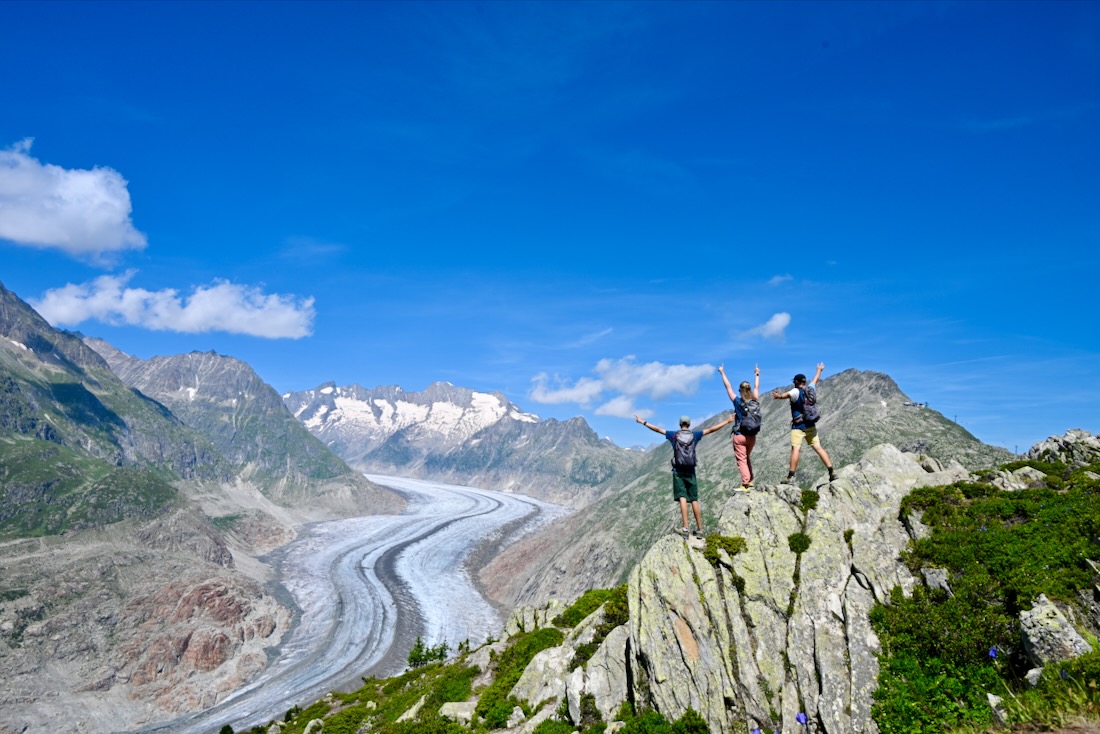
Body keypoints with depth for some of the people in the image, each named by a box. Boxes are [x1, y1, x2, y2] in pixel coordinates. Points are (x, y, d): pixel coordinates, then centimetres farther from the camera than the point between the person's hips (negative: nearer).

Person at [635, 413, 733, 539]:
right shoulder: (694, 435, 2)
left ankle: (685, 528, -15)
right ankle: (700, 529, 10)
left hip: (678, 470, -1)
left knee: (682, 498, -5)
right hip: (690, 471, 1)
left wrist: (643, 422, 14)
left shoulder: (674, 435, 1)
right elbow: (711, 429, 6)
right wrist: (727, 421, 14)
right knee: (694, 500, 6)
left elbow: (657, 429, 5)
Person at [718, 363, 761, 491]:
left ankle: (745, 485, -8)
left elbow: (728, 387, -4)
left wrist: (722, 373, 5)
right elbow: (756, 388, 17)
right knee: (747, 458, 23)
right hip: (752, 436, 5)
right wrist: (757, 374, 32)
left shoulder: (738, 402, -11)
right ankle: (750, 481, 25)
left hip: (740, 436, -5)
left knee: (742, 460, -2)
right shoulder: (756, 402, -1)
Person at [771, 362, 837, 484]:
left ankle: (791, 477, -19)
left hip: (798, 425, -6)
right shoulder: (811, 389, 10)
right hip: (811, 425, 6)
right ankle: (832, 472, 5)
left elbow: (788, 394, -33)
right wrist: (819, 370, 52)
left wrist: (780, 396, -55)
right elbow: (816, 380, 32)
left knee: (795, 449, -13)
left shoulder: (796, 391, -8)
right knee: (819, 448, 8)